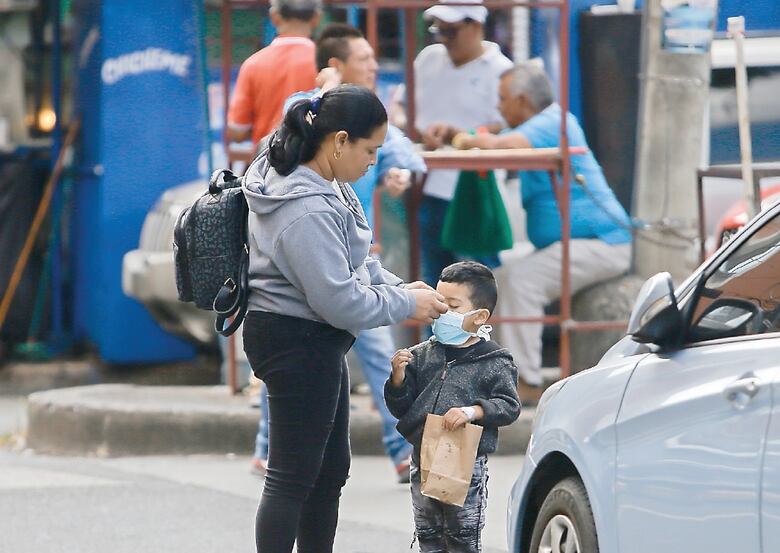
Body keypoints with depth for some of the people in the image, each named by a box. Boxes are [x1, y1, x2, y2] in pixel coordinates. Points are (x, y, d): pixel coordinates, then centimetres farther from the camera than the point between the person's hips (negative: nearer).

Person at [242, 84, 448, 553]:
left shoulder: (326, 185, 4)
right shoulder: (306, 210, -28)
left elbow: (352, 259, 18)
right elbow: (340, 299, -26)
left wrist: (396, 286, 2)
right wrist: (406, 305, -13)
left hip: (316, 344, 11)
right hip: (297, 343, -11)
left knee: (331, 471, 18)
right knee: (294, 478, -4)